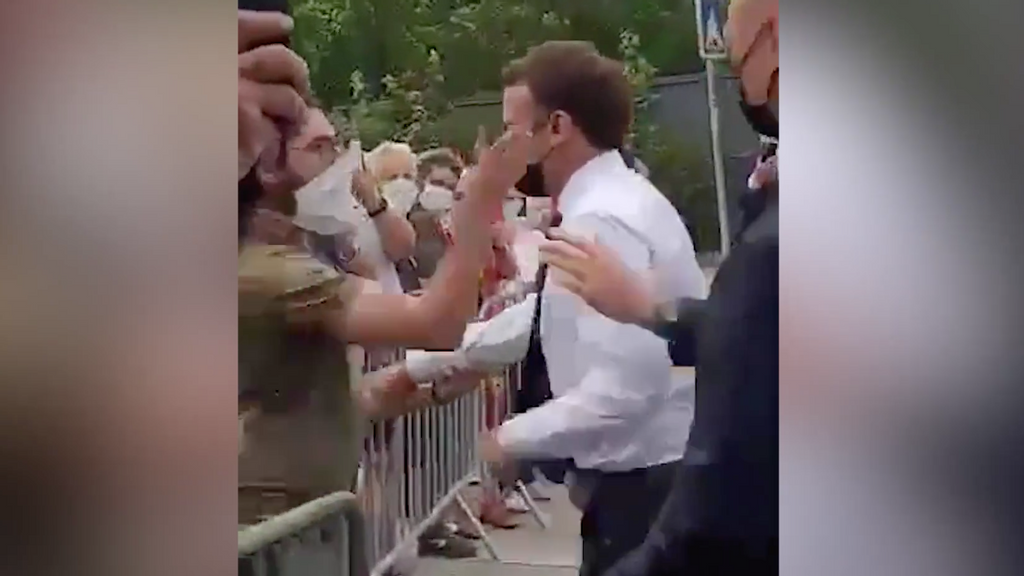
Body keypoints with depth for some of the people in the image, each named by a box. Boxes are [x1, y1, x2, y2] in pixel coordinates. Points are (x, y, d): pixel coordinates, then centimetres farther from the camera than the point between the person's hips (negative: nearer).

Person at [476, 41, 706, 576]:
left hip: (642, 485, -10)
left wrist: (513, 437, -17)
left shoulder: (603, 221, -23)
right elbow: (530, 321, 17)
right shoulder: (612, 200, 9)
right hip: (650, 476, 10)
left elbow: (620, 391, -31)